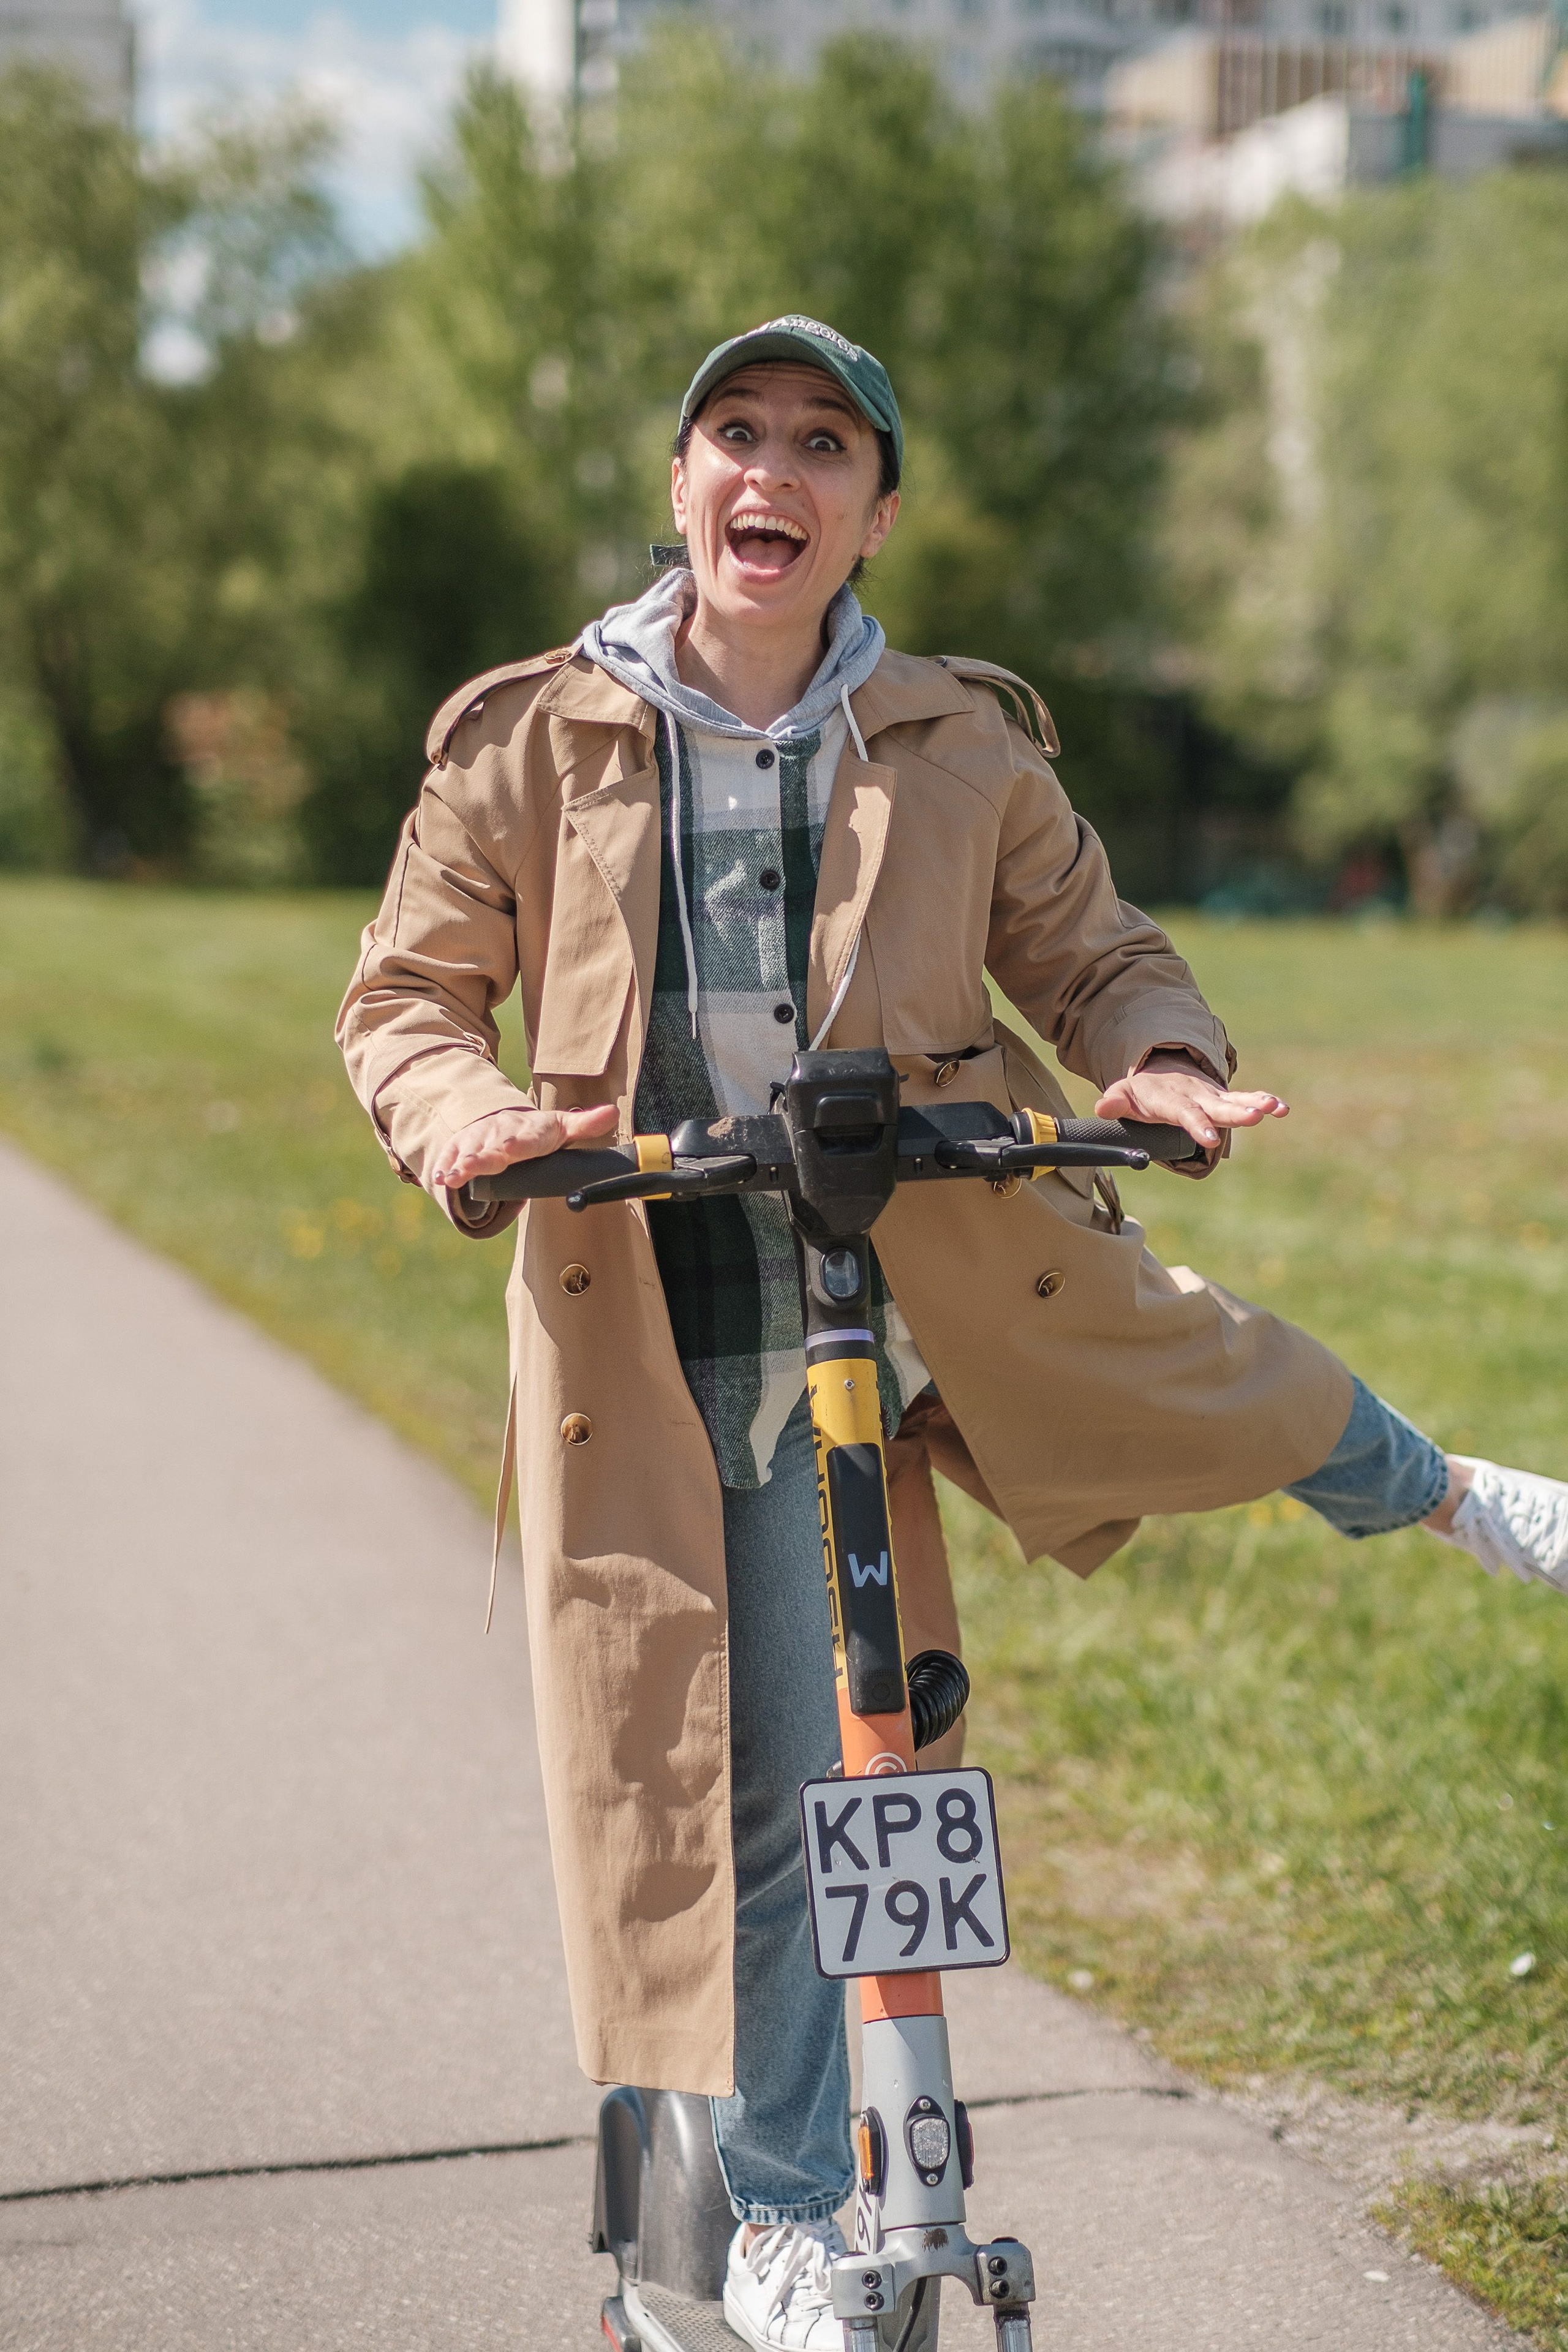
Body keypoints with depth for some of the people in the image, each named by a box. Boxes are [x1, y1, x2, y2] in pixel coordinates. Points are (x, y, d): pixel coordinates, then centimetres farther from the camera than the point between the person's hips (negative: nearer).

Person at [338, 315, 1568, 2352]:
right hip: (684, 1329, -2)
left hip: (951, 1272, 2)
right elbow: (404, 999, 4)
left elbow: (1093, 957, 8)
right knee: (763, 1782, 0)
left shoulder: (964, 750, -1)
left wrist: (1161, 1062, -15)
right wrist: (460, 1116, -19)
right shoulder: (537, 747, -2)